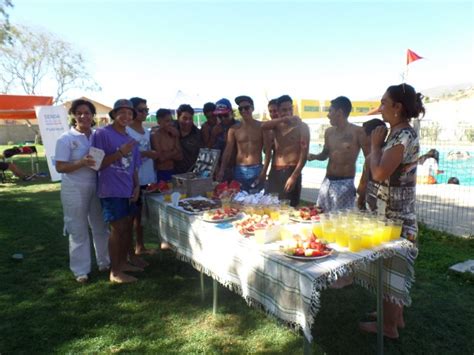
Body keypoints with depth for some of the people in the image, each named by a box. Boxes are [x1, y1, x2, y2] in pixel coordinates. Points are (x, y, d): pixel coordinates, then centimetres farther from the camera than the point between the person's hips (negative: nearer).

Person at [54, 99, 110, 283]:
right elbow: (60, 167, -13)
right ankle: (81, 270, 19)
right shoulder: (66, 138, -9)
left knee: (101, 226, 15)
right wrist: (81, 163, -26)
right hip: (74, 189, -4)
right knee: (78, 230, 6)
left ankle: (104, 261, 33)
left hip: (97, 186, 4)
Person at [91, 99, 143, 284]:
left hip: (129, 190, 7)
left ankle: (123, 262, 31)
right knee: (118, 229, -3)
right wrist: (120, 153, -20)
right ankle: (115, 271, 10)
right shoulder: (102, 134, -9)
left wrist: (137, 186, 6)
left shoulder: (130, 138, 13)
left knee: (128, 227, 14)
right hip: (111, 191, -7)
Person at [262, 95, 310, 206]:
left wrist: (294, 176, -17)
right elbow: (263, 126, -12)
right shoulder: (277, 125, 11)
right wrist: (283, 119, -21)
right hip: (274, 172, 4)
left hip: (291, 171, -4)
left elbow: (304, 153, -9)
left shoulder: (301, 126, -2)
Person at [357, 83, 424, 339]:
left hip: (392, 216, -10)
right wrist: (378, 144, 6)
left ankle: (389, 326, 18)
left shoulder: (403, 135, -20)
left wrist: (375, 144, -14)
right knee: (392, 267, 19)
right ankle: (395, 315, 35)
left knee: (390, 268, 2)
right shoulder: (400, 133, 10)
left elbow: (379, 173, -24)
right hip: (393, 213, 10)